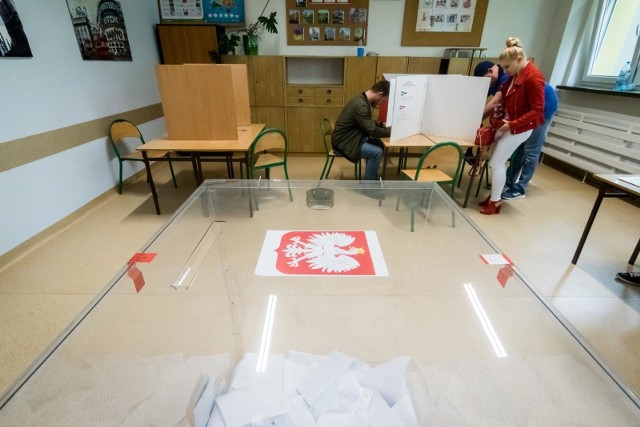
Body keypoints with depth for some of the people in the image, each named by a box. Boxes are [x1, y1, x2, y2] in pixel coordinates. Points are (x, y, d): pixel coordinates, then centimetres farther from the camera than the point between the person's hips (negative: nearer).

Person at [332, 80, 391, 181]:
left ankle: (372, 178, 16)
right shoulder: (360, 105, -25)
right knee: (377, 152, -18)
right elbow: (372, 131, -24)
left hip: (352, 137, 10)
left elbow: (370, 124, 19)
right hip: (344, 142, -10)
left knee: (379, 145, 5)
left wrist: (384, 126, 4)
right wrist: (391, 131, -10)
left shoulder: (363, 100, 7)